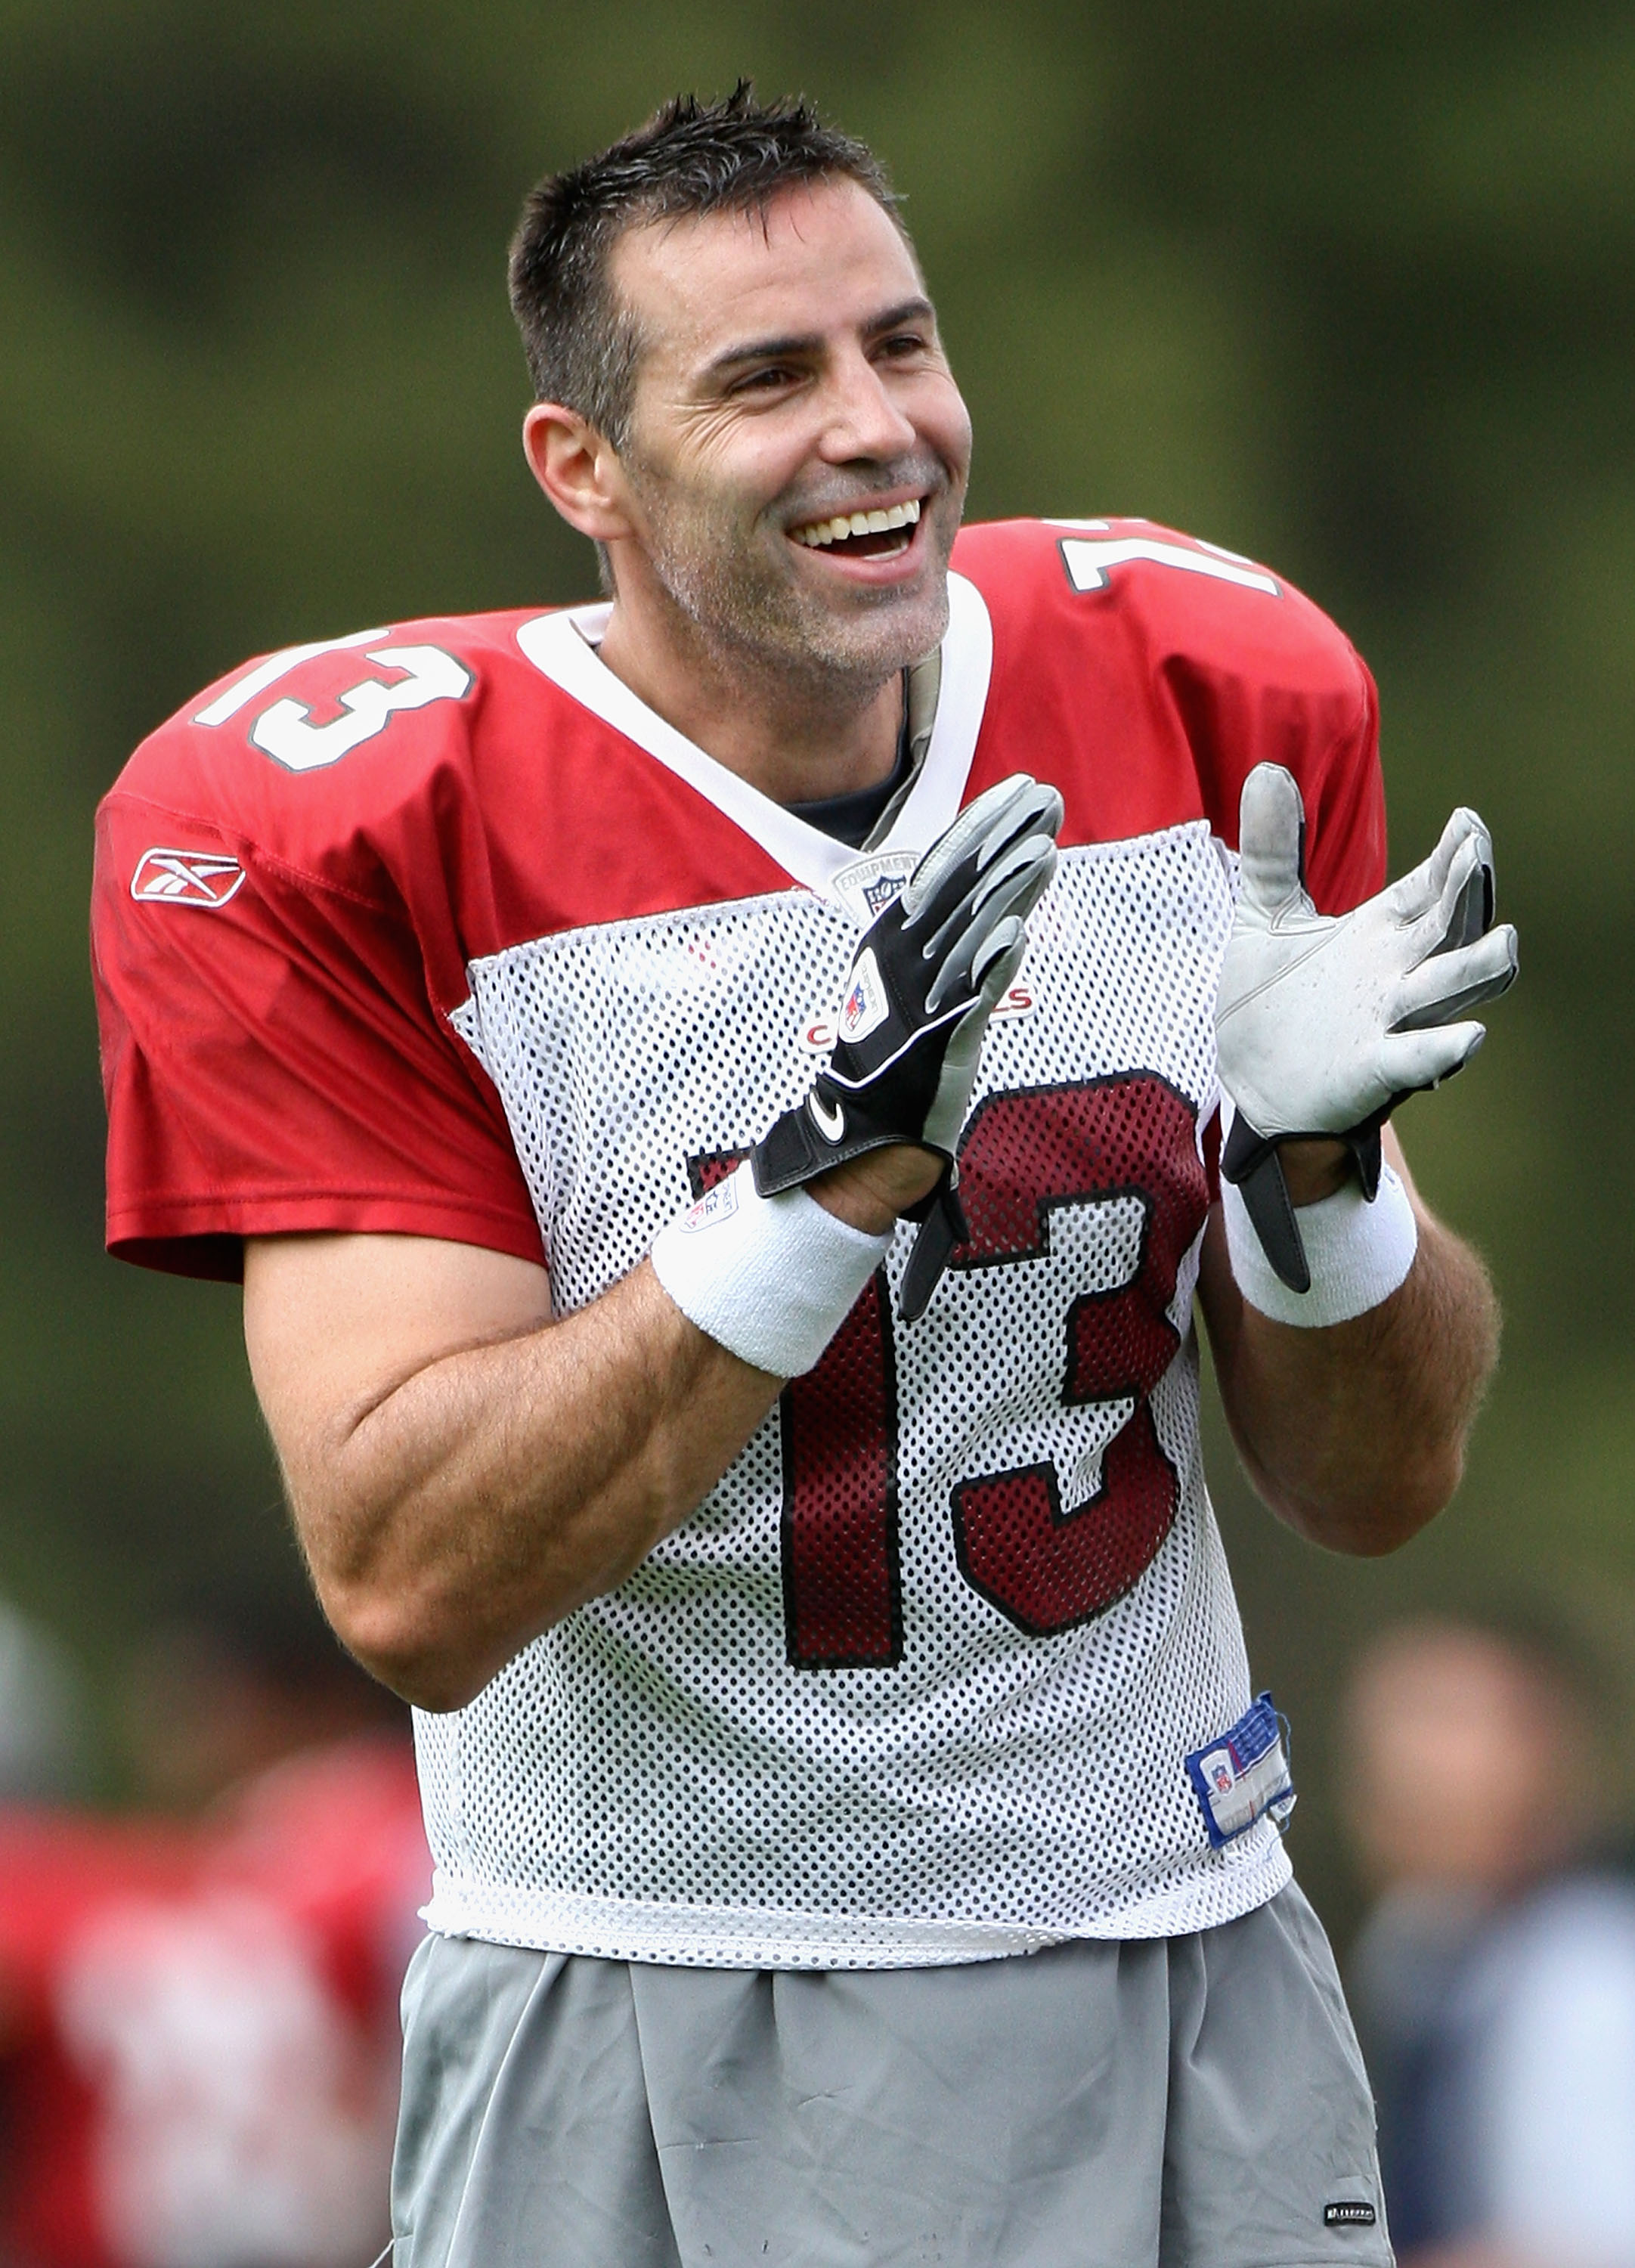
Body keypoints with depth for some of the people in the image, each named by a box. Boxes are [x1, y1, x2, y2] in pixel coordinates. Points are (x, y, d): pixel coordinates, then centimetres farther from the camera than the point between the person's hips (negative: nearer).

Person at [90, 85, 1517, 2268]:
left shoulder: (1207, 705, -2)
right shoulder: (342, 835, -13)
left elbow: (1380, 1487, 3)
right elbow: (411, 1591, -20)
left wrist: (1311, 1156, -17)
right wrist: (834, 1169, -28)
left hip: (1189, 1992, 3)